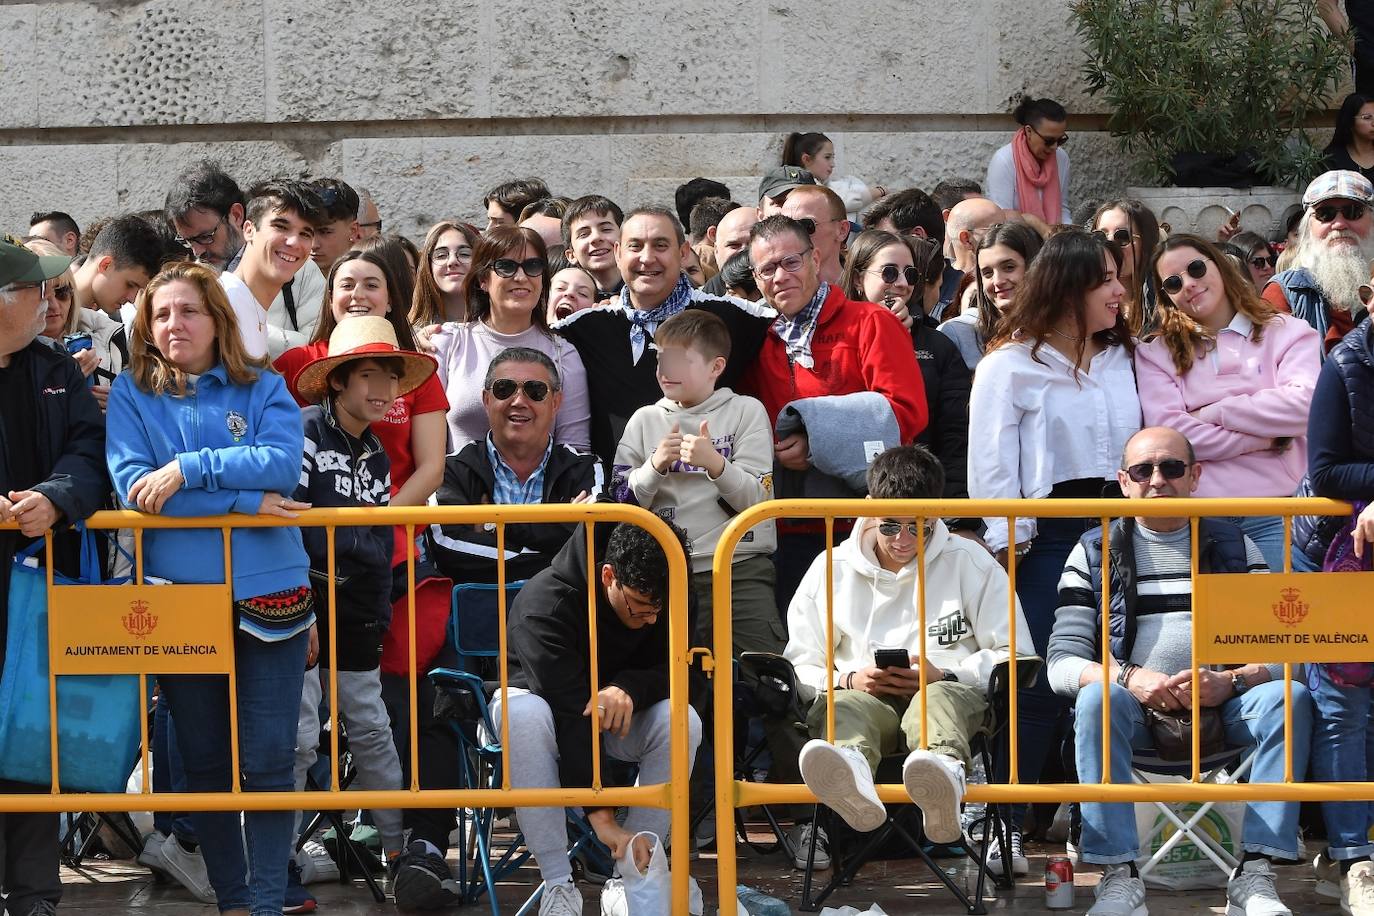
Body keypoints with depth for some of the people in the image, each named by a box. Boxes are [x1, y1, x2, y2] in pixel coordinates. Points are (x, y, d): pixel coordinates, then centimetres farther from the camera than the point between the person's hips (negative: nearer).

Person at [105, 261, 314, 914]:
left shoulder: (263, 389, 6)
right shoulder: (131, 395, 5)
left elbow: (282, 463, -11)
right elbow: (133, 486, -10)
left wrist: (188, 469, -19)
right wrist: (244, 499, -16)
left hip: (267, 593, -1)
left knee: (268, 759, -3)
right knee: (203, 760, 9)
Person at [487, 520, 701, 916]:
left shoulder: (665, 599, -16)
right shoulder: (546, 602, -32)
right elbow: (568, 715, -38)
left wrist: (630, 688, -39)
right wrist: (601, 816, -45)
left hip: (621, 710, 4)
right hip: (550, 706, -4)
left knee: (682, 720, -29)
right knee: (524, 713, -39)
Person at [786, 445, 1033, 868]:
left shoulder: (968, 562, 14)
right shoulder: (831, 570, 18)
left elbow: (1014, 655, 9)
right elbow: (800, 667, 14)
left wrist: (946, 676, -8)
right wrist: (849, 681, -9)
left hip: (948, 693, -1)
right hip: (865, 696, 1)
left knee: (938, 699, -38)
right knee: (845, 705, -36)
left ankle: (943, 774, -76)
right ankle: (851, 778, -75)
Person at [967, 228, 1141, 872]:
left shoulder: (1123, 358, 16)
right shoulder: (1010, 366, 2)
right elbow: (991, 461, -3)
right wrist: (1006, 541, -11)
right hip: (1047, 538, -4)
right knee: (1039, 685, -10)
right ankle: (1004, 827, -4)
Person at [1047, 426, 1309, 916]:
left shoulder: (1234, 546, 12)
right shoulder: (1094, 553, 9)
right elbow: (1063, 663, -1)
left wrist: (1230, 682, -19)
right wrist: (1128, 679, -21)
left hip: (1221, 710, 1)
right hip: (1135, 717, -1)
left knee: (1290, 697, -27)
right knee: (1098, 698, -33)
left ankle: (1255, 873, -31)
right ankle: (1119, 874, -36)